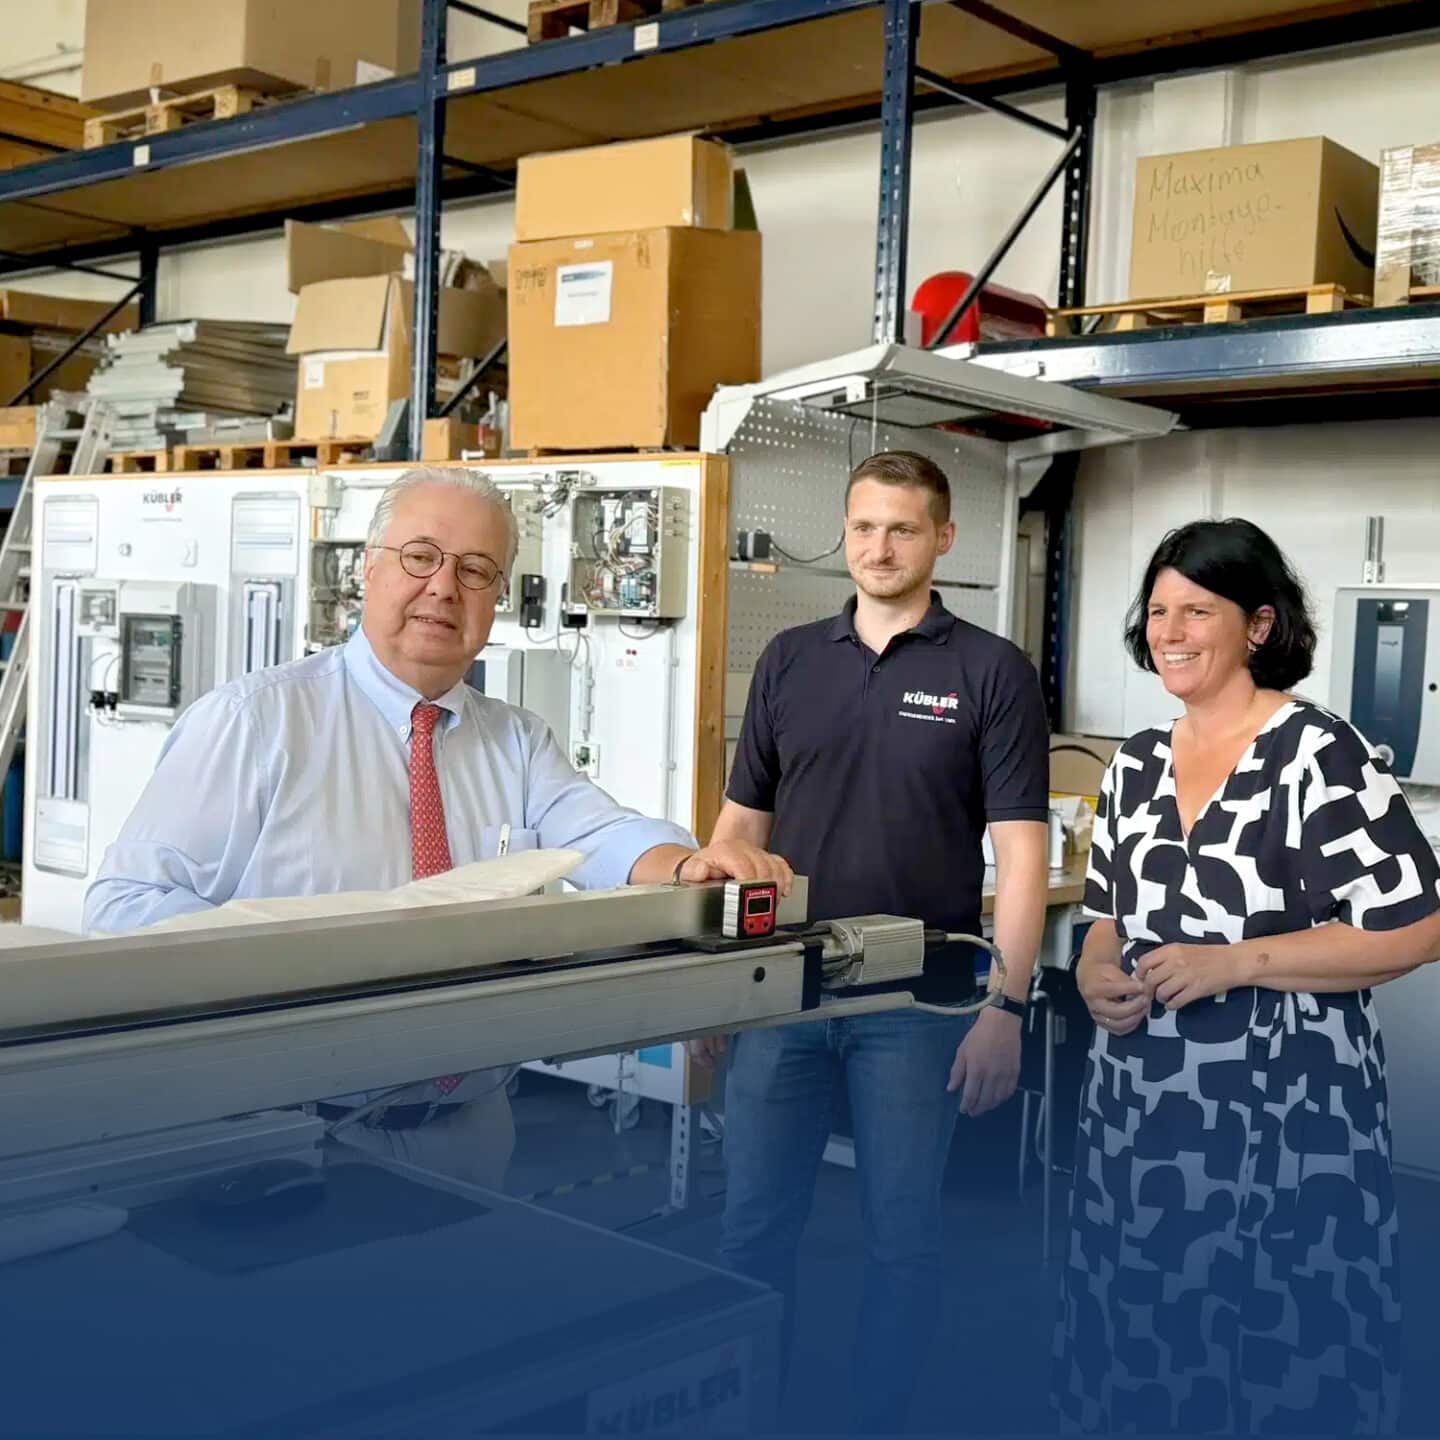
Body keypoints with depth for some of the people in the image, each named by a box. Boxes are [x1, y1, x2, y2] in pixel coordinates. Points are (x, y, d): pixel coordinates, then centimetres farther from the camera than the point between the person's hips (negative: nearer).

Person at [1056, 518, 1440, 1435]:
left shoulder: (1319, 755, -12)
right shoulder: (1135, 766, 8)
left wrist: (1232, 963, -20)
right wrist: (1096, 979, -4)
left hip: (1282, 1122, -6)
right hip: (1142, 1115, 6)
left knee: (1278, 1366, 5)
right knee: (1141, 1358, 15)